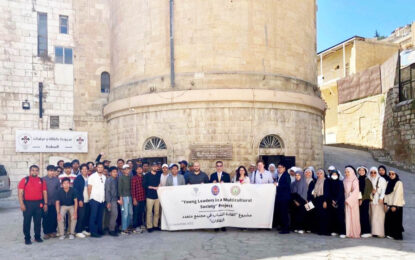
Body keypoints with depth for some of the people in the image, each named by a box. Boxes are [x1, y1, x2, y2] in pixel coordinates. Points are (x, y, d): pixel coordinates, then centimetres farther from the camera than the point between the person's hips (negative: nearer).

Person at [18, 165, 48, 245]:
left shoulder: (41, 181, 10)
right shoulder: (24, 180, 2)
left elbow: (45, 192, 11)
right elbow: (20, 192, -3)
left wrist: (45, 203, 4)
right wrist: (21, 203, -12)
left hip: (39, 203, 2)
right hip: (27, 203, -2)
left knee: (38, 221, 7)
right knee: (27, 221, 1)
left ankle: (37, 236, 18)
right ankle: (27, 238, 9)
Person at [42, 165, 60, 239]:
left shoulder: (56, 179, 6)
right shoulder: (43, 179, 2)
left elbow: (59, 190, 8)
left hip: (54, 202, 1)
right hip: (46, 202, -1)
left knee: (54, 218, 3)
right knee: (46, 218, 0)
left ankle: (53, 231, 15)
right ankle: (46, 232, 10)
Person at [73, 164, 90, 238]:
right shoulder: (78, 178, -5)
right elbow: (75, 190, -9)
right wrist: (79, 200, -14)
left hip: (87, 200, 5)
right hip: (81, 201, -5)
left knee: (86, 216, 8)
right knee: (81, 216, -5)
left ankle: (83, 229, 21)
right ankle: (78, 231, 4)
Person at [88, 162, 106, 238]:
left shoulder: (104, 177, 9)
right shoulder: (92, 176, -4)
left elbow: (104, 188, 10)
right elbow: (89, 188, -2)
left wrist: (104, 197, 4)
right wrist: (90, 198, -2)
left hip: (102, 200, 4)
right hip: (94, 199, -4)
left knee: (100, 216, 9)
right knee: (93, 216, -2)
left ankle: (99, 231, 17)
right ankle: (93, 232, 2)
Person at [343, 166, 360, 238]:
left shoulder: (354, 180, -6)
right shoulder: (345, 181, 13)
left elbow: (355, 191, -12)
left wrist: (349, 199, -15)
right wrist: (345, 199, 5)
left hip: (353, 201, -5)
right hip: (347, 200, 5)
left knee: (353, 216, -4)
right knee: (348, 216, 2)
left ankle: (355, 233, 1)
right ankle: (349, 233, 5)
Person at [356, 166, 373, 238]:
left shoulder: (367, 180, -5)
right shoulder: (358, 180, 13)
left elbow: (367, 191, -9)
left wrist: (362, 199, -11)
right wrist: (359, 199, 4)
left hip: (365, 199, -6)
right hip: (359, 200, 6)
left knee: (365, 215, -6)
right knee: (361, 215, 5)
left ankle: (367, 232, -1)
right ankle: (363, 231, 11)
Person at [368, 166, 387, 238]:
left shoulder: (381, 179, 0)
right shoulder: (369, 180, 12)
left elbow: (383, 189, -5)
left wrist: (381, 198, -15)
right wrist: (371, 190, -7)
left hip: (379, 200, -4)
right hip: (372, 200, 4)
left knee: (379, 215, -6)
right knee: (373, 215, 2)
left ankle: (380, 232, -4)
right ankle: (373, 231, 5)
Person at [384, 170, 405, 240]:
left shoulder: (399, 183, -7)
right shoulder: (388, 183, 13)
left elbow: (398, 194, -13)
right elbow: (386, 193, 11)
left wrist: (394, 205, -18)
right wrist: (385, 203, 2)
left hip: (397, 205, -6)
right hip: (389, 204, 6)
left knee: (396, 220, -4)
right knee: (389, 220, 3)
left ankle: (397, 236, 4)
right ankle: (391, 234, 14)